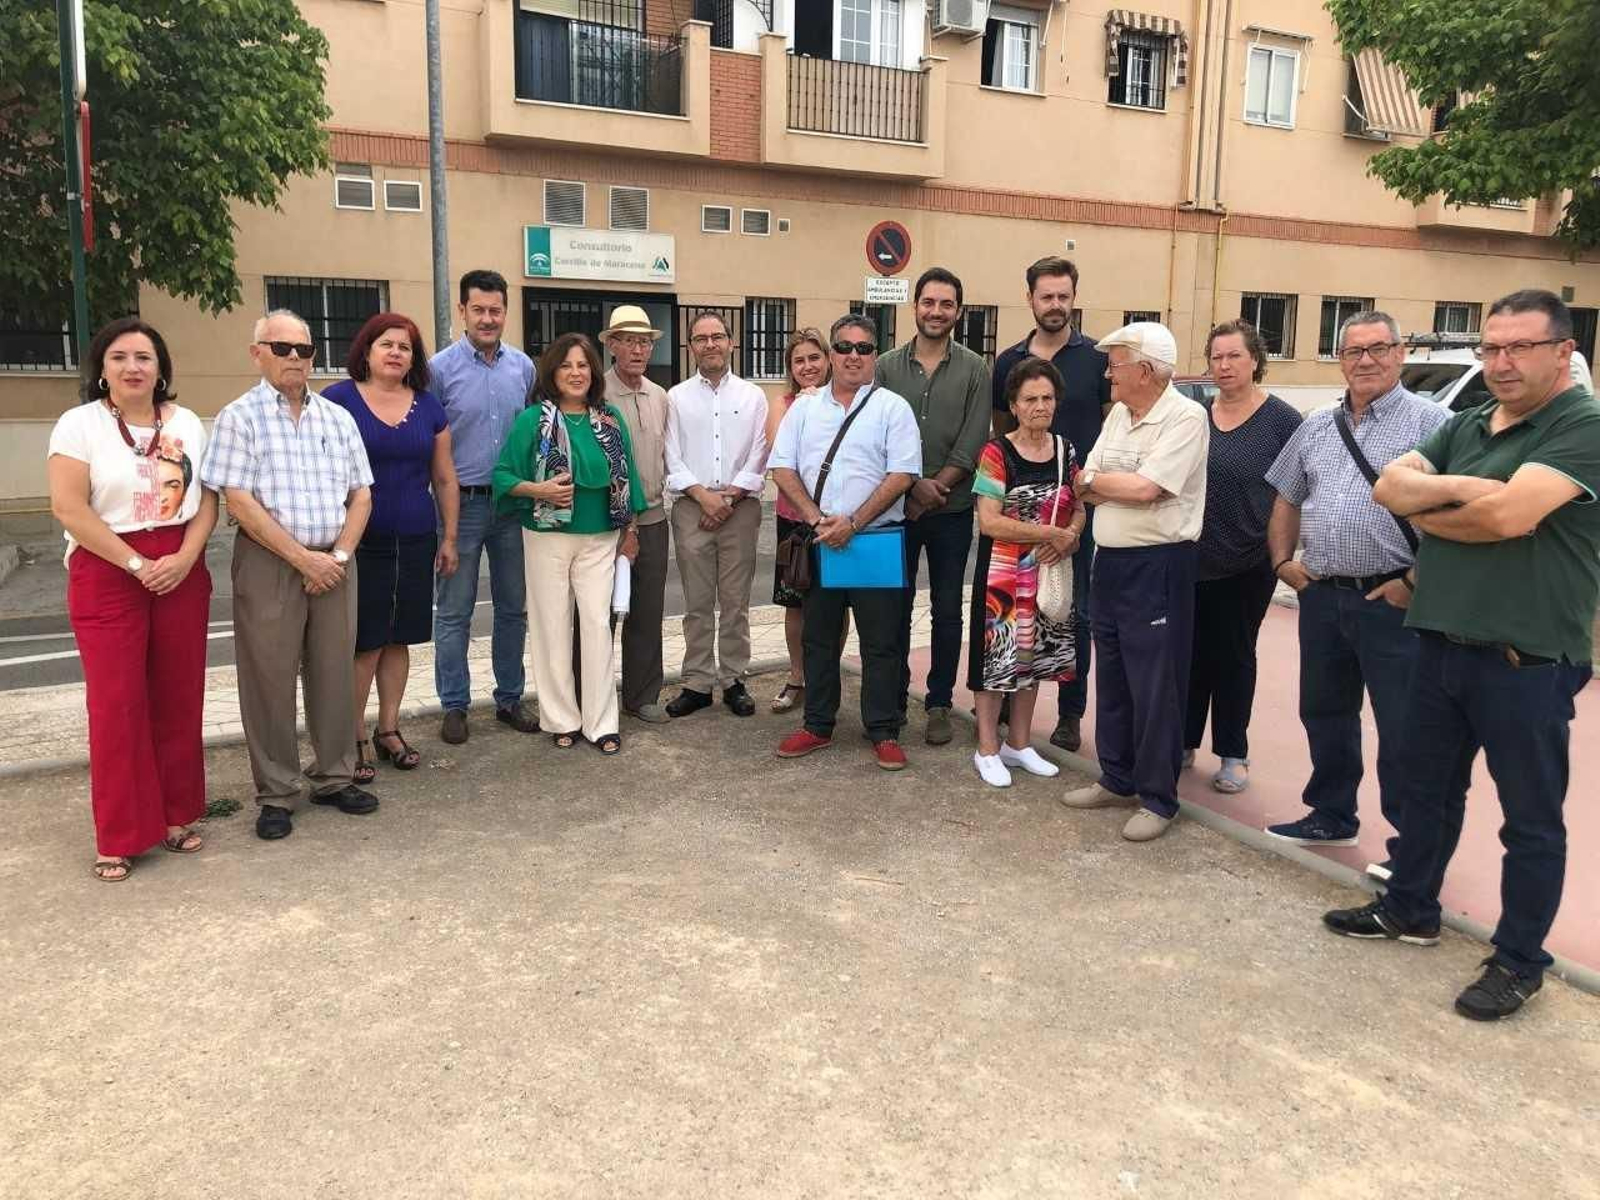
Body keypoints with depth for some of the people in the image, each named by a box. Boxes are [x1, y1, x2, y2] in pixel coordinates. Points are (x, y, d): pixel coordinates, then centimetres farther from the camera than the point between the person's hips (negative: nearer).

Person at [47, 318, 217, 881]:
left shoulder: (186, 423, 9)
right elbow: (68, 507, -10)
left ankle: (176, 815, 18)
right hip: (107, 574, -3)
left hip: (181, 571, 3)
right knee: (117, 702, -3)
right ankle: (119, 837, 7)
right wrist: (136, 564, -15)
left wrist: (185, 558, -10)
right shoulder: (79, 424, -2)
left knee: (179, 696, 6)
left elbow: (207, 499, 6)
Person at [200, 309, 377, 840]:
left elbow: (361, 494, 10)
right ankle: (275, 794, 13)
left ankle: (334, 777, 23)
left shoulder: (338, 417, 11)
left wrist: (338, 555, -5)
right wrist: (302, 557, -14)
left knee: (335, 672, 9)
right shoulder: (239, 417, -2)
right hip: (268, 563, -4)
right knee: (270, 677, 1)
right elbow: (239, 502, -10)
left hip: (334, 562, 4)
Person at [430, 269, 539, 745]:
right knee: (454, 612, 3)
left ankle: (509, 698, 24)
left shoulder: (523, 367, 5)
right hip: (462, 504, -4)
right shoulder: (441, 368, -5)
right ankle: (454, 706, 15)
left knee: (513, 607, 11)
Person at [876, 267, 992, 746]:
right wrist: (914, 485, -13)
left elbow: (972, 443, -6)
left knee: (947, 610, 6)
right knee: (896, 606, 8)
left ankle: (939, 703, 17)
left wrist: (936, 488, -13)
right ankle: (893, 700, 20)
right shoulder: (887, 366, 4)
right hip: (896, 507, 1)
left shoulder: (974, 370, 1)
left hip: (951, 510, -1)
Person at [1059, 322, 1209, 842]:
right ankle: (1117, 779, 29)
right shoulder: (1118, 415, 12)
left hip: (1158, 565, -8)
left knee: (1155, 686, -1)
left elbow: (1145, 488, -21)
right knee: (1111, 677, 15)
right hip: (1110, 560, 8)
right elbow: (1085, 489, 10)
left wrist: (1095, 479, -6)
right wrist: (1124, 486, -10)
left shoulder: (1185, 417, -12)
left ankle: (1158, 798, 11)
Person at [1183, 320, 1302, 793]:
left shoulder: (1281, 419, -5)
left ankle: (1233, 755, 19)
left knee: (1233, 656, 7)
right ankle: (1183, 743, 22)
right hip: (1192, 559, 3)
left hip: (1248, 565, -3)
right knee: (1192, 653, 9)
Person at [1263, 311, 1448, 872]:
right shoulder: (1317, 427, 13)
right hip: (1322, 595, 6)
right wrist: (1283, 560, 9)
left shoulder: (1430, 422, -7)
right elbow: (1287, 499, 21)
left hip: (1392, 600, -6)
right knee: (1324, 714, 17)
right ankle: (1331, 816, 33)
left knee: (1402, 729, 1)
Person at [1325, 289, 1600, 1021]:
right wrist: (1457, 487, -17)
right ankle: (1409, 909, 38)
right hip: (1442, 642, 8)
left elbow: (1509, 514, -26)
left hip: (1527, 659, -8)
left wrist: (1426, 512, -9)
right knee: (1426, 787, 20)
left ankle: (1519, 961, 20)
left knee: (1530, 817, 7)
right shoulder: (1465, 426, 11)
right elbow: (1390, 487, 1)